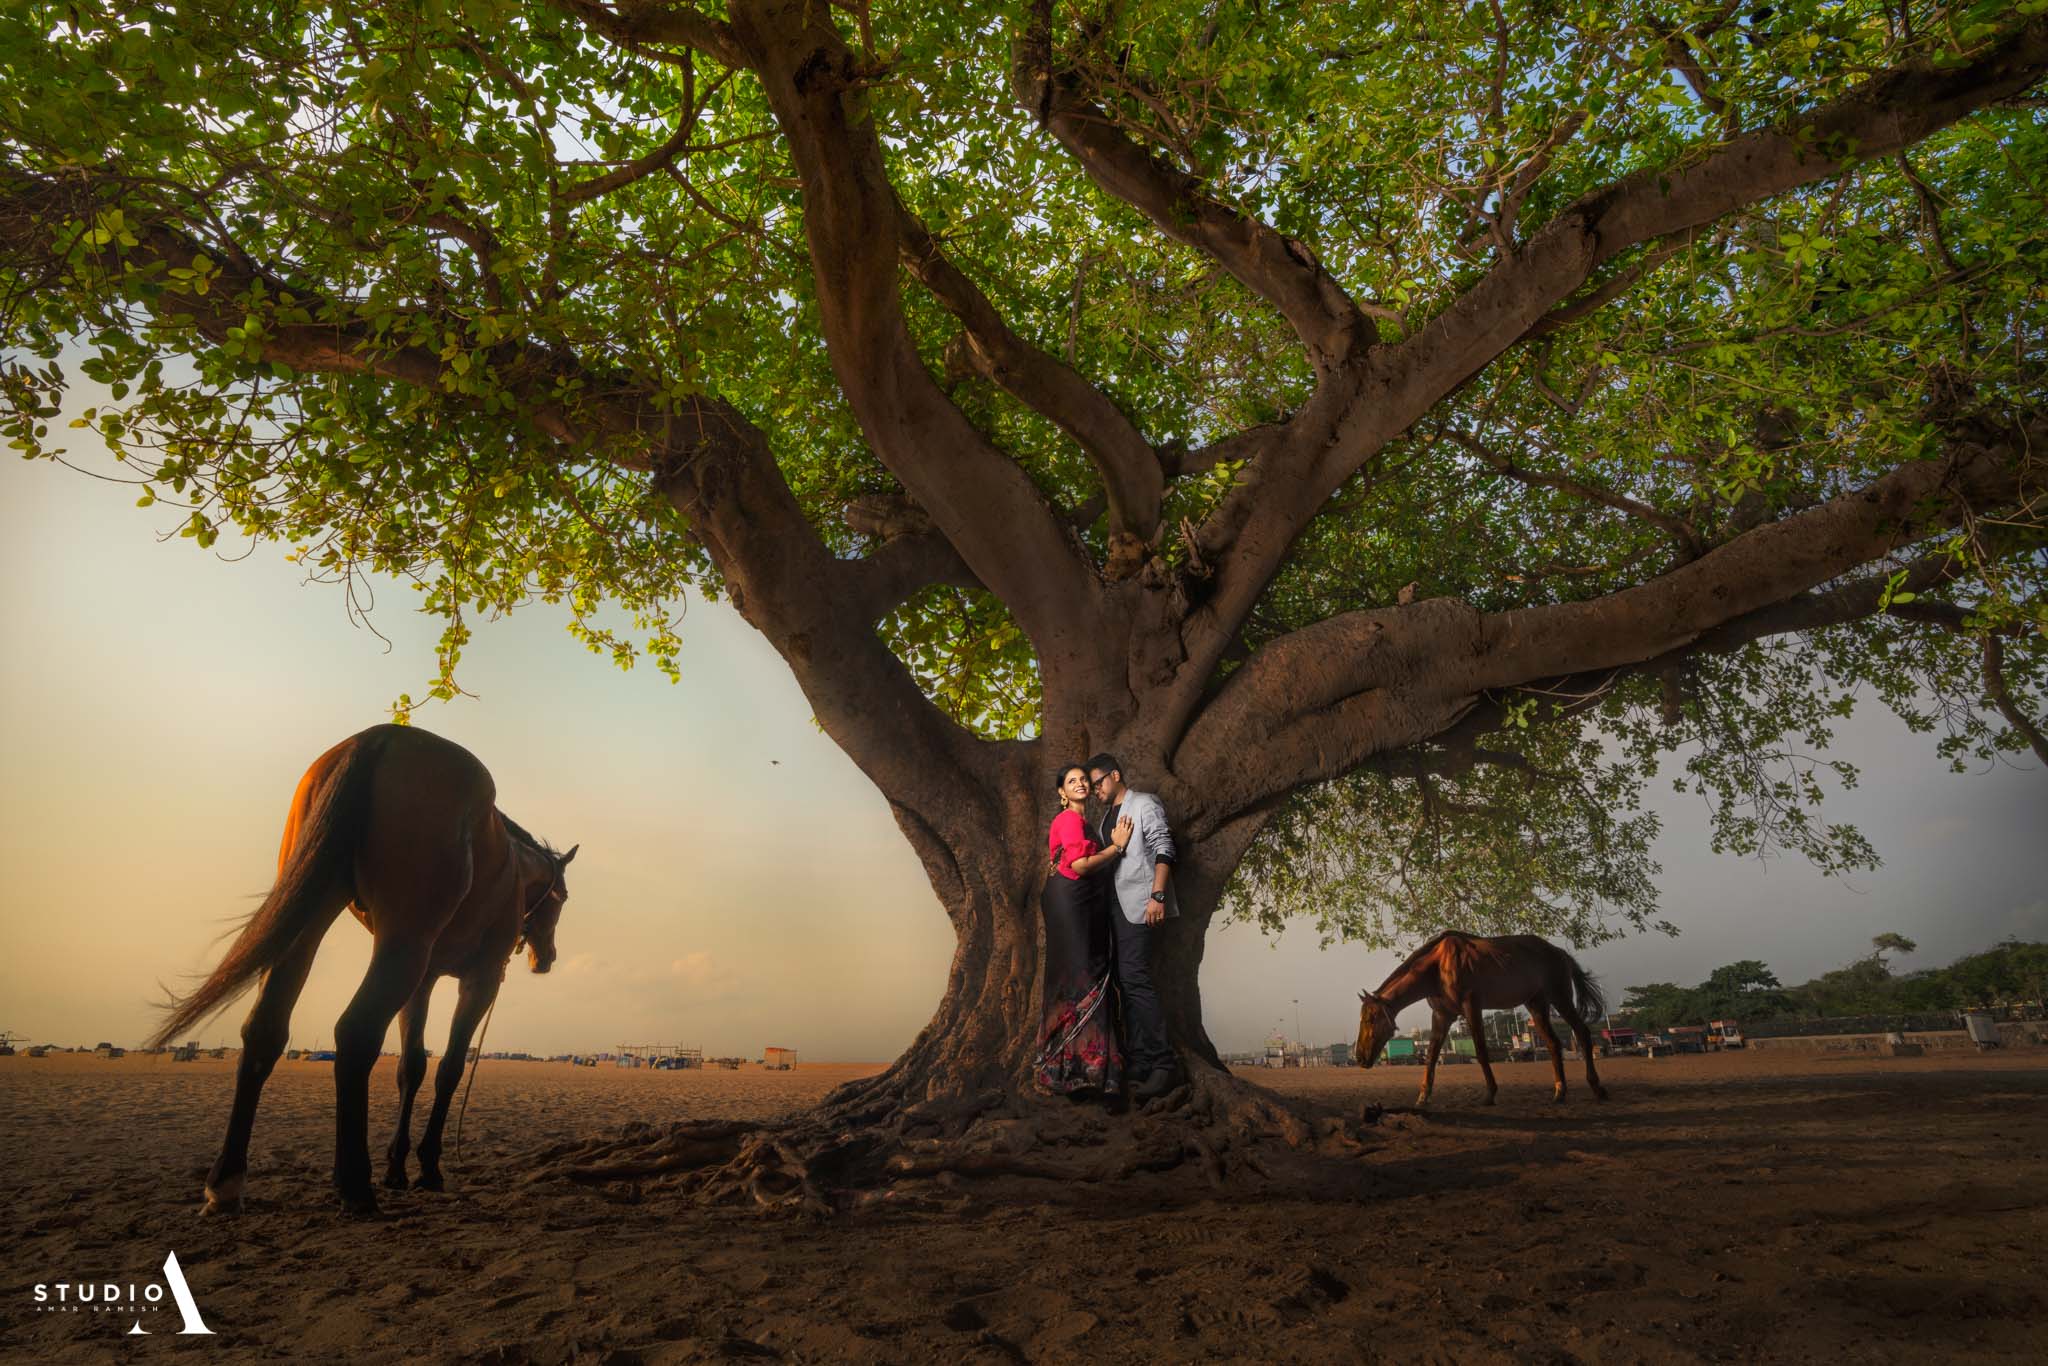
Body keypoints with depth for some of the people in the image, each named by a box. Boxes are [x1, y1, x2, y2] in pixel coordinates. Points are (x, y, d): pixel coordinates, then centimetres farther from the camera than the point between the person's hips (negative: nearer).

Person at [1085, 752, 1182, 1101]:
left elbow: (1163, 850, -10)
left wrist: (1157, 895, -20)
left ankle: (1164, 1063, -16)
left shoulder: (1144, 804, -1)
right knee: (1127, 981, 6)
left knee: (1134, 977, -18)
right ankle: (1138, 1064, 10)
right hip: (1115, 906, 8)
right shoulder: (1106, 817, 23)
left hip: (1139, 904, -8)